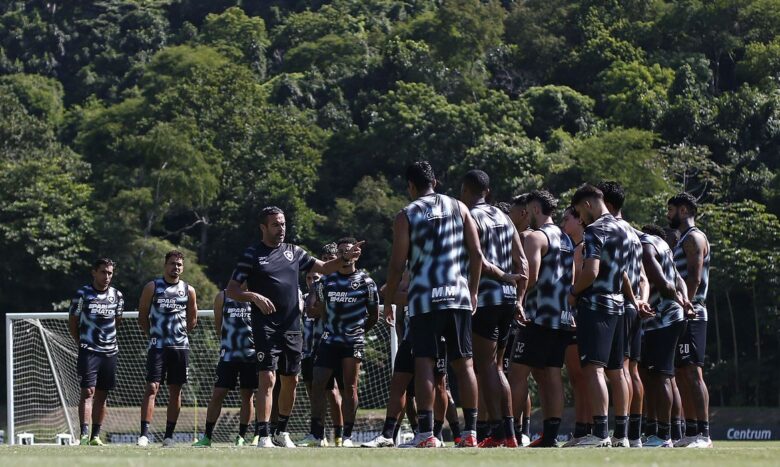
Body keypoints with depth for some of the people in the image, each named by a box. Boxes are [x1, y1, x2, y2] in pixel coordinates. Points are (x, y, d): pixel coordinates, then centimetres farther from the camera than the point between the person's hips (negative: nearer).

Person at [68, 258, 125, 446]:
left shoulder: (117, 295, 7)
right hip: (88, 351, -4)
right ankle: (84, 434, -18)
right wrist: (81, 343, 3)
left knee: (102, 395, 7)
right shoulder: (83, 294, -3)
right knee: (88, 391, -13)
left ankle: (96, 436, 11)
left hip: (110, 351, 4)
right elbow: (72, 322, 4)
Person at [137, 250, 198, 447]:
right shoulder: (152, 287, 1)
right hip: (157, 347, -3)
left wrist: (180, 334, 11)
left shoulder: (188, 290, 8)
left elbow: (193, 319, 17)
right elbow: (142, 316, 7)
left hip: (180, 346, 3)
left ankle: (169, 434, 10)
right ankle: (144, 433, -15)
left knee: (175, 390, 4)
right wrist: (153, 335, 4)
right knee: (152, 387, -11)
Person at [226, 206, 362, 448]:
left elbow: (324, 268, 22)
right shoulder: (252, 254, -1)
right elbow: (231, 290, -3)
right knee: (267, 379, -15)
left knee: (291, 380, 11)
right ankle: (264, 436, -18)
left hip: (292, 328, 6)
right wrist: (254, 297, -21)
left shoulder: (294, 252, 13)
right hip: (266, 327, -6)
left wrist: (345, 258, 5)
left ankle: (282, 431, 25)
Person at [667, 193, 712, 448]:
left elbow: (694, 278, -17)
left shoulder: (694, 238, -7)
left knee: (692, 372, -15)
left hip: (690, 315, -10)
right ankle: (691, 432, 10)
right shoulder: (684, 240, 24)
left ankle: (703, 434, -20)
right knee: (682, 374, 8)